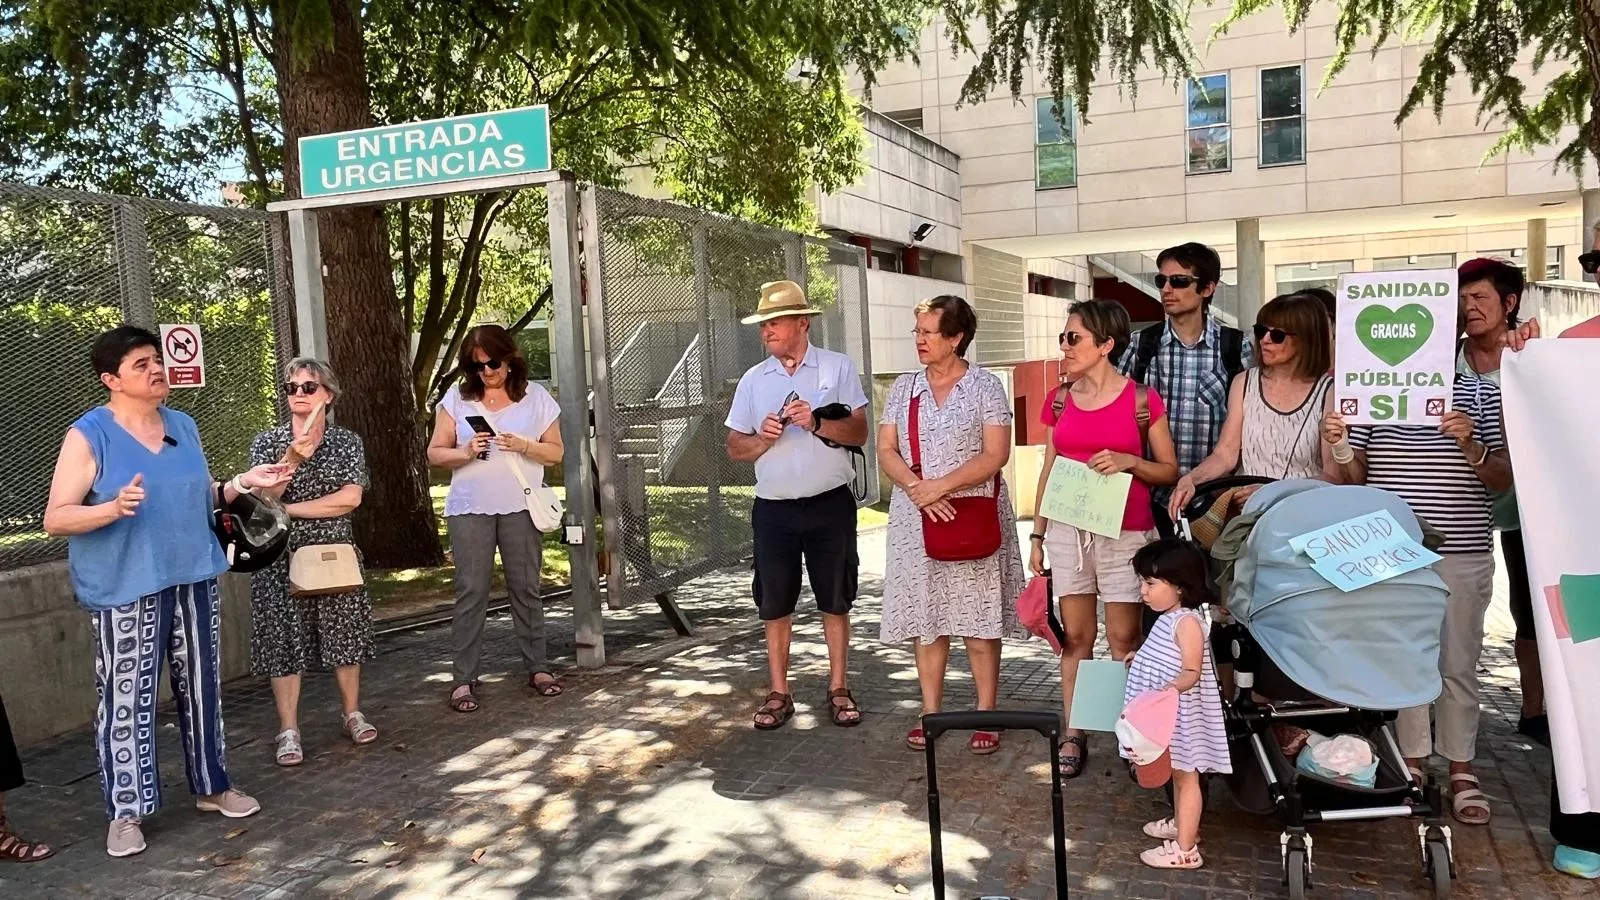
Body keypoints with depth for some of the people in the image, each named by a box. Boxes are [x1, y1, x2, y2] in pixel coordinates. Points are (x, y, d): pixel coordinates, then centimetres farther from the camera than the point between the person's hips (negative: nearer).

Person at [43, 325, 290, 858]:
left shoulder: (184, 426, 10)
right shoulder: (88, 435, -9)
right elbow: (55, 519, -12)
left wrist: (240, 484, 4)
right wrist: (114, 508, -28)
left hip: (192, 580, 6)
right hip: (126, 589, -5)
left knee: (201, 688, 13)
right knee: (127, 699, -2)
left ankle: (211, 786, 27)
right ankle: (126, 813, 10)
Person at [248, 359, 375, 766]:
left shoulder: (347, 442, 2)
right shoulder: (267, 442, 1)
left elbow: (350, 498, -10)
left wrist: (288, 510, -12)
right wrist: (291, 459, -23)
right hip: (282, 554, 0)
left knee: (343, 632, 8)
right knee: (284, 637, 1)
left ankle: (352, 713, 23)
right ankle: (289, 730, 9)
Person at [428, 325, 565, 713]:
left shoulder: (536, 397, 4)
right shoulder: (456, 398, 4)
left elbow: (555, 451, 4)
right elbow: (435, 453, 5)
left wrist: (523, 446, -15)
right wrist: (465, 452, -15)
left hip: (520, 507, 1)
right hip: (469, 509, 0)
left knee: (525, 587, 7)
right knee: (470, 592, -1)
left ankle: (538, 668, 17)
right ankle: (463, 679, 3)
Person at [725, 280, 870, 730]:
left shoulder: (838, 368, 1)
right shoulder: (753, 380, 7)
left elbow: (859, 433, -4)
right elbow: (735, 448, 7)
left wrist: (817, 423, -20)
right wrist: (762, 439, -13)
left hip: (830, 505, -2)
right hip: (774, 509, 2)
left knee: (836, 601, 8)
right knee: (774, 605, 7)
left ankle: (838, 689, 20)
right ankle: (779, 694, 18)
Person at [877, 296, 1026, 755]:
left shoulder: (985, 386, -2)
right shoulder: (905, 387, 9)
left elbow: (995, 455, -10)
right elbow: (886, 451, 4)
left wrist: (940, 486, -17)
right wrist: (916, 487, -14)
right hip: (916, 517, 4)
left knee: (979, 620, 0)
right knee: (925, 617, 7)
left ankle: (986, 716, 11)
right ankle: (931, 712, 18)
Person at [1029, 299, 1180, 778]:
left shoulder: (1141, 399, -5)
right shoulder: (1060, 400, 7)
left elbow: (1169, 470, 1)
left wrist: (1129, 461, -17)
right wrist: (1037, 534, 10)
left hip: (1125, 535, -3)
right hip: (1067, 532, 3)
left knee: (1124, 639, 1)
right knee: (1075, 635, 7)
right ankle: (1073, 735, 14)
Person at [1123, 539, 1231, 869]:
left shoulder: (1186, 622, -22)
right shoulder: (1168, 618, 8)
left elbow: (1192, 671, -27)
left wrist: (1171, 688, -44)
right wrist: (1142, 658, 29)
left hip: (1181, 713, -10)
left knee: (1186, 776, -1)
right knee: (1178, 774, 23)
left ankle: (1186, 850, 6)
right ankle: (1181, 824, 39)